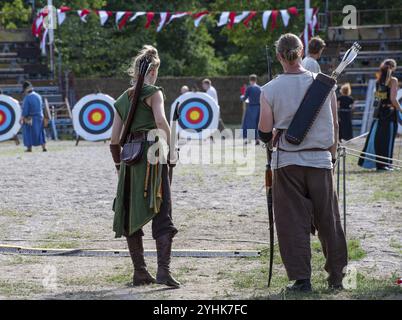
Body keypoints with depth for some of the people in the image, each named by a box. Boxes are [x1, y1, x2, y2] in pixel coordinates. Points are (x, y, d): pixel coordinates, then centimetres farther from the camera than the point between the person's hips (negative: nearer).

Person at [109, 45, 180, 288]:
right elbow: (161, 120, -20)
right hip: (152, 155, -6)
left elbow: (115, 138, 14)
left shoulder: (123, 99, 15)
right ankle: (163, 270, -16)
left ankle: (140, 272, 14)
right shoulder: (154, 93, -2)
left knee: (132, 216, 12)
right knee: (162, 214, -5)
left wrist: (118, 163, 22)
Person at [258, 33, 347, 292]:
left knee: (293, 222, 4)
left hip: (287, 162, -1)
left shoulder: (270, 90, -6)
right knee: (328, 220, 11)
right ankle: (337, 276, 19)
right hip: (320, 160, 1)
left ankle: (301, 279, 3)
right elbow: (334, 124, 4)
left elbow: (265, 133, -5)